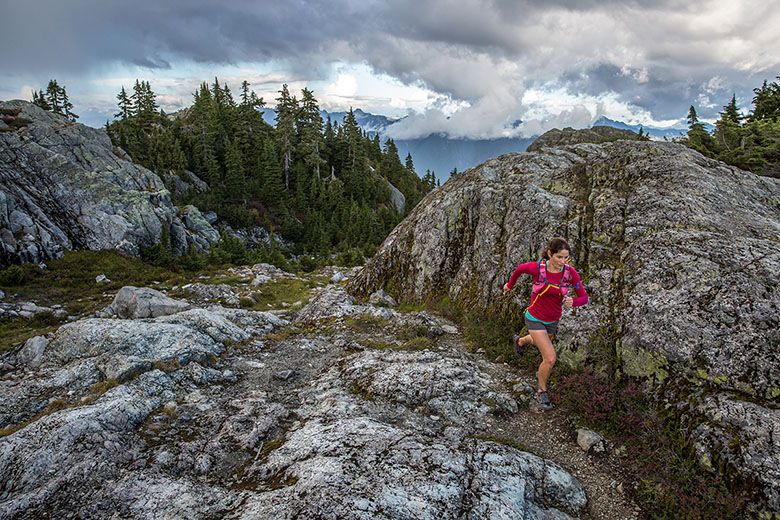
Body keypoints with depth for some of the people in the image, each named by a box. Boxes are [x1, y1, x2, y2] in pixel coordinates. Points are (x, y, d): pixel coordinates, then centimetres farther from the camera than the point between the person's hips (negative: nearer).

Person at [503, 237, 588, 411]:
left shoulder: (571, 272, -18)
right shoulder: (537, 268, -25)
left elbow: (584, 297, -9)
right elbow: (520, 268, -2)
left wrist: (572, 302, -33)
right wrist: (510, 284, 15)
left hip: (552, 321, 4)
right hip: (535, 319, -4)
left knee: (538, 341, 33)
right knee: (550, 358, -13)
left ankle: (520, 341, 69)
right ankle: (541, 390, 14)